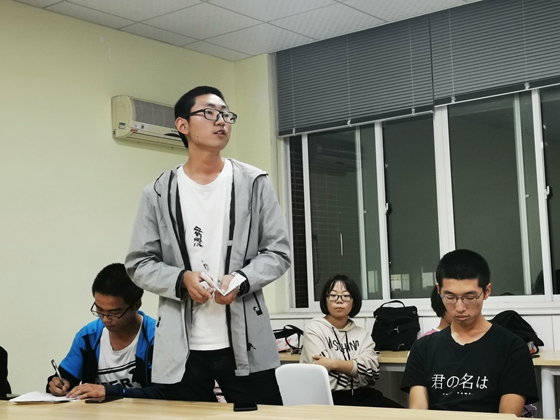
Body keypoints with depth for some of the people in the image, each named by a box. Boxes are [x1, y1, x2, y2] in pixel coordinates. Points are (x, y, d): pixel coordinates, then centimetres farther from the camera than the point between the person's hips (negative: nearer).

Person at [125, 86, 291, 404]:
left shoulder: (254, 183, 4)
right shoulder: (159, 193, 5)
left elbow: (278, 252, 4)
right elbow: (139, 263, 6)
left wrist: (241, 279, -15)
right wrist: (181, 279, -12)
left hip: (246, 346, 0)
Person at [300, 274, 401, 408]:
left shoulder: (362, 334, 14)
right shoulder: (314, 329, 1)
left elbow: (372, 368, -5)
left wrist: (335, 363, -15)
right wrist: (355, 367, -5)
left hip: (363, 395, 5)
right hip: (330, 398, -5)